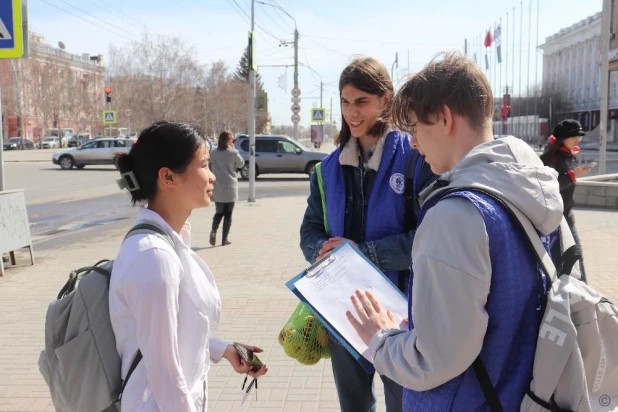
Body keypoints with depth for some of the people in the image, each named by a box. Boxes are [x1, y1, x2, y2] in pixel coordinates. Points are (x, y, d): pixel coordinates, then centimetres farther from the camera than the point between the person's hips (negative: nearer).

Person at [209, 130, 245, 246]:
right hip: (230, 188, -3)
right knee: (228, 214, 8)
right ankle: (225, 239, 9)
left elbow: (211, 165, 9)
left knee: (219, 212, 16)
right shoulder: (233, 153, -10)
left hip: (217, 188, 3)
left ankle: (214, 231, -8)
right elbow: (241, 164, 5)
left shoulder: (213, 153, 0)